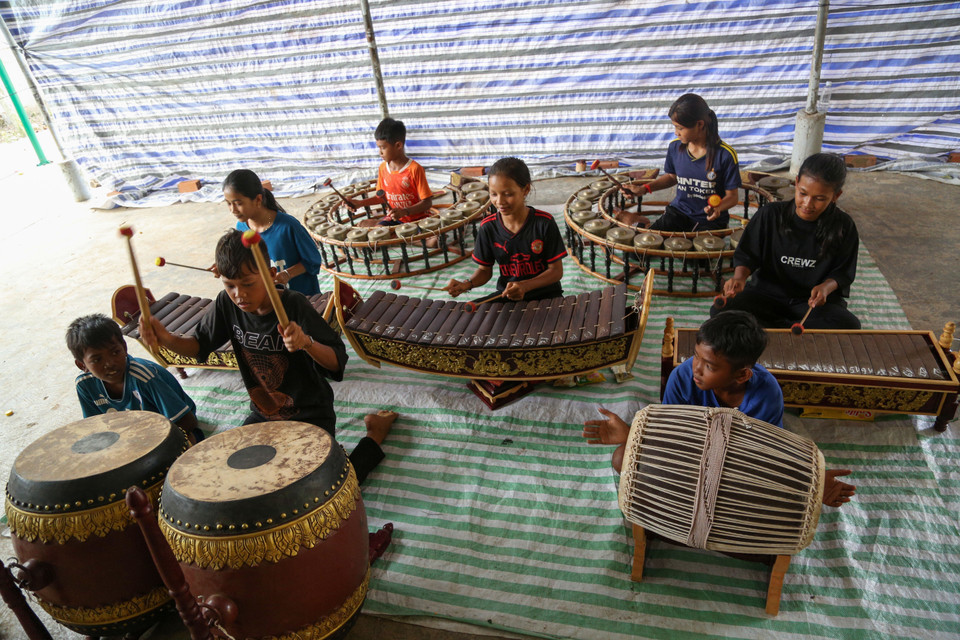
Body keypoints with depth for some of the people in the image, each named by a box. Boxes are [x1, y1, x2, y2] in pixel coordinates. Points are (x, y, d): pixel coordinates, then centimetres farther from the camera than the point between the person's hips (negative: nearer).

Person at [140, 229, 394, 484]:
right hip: (263, 414, 6)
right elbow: (200, 346, 3)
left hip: (311, 416, -6)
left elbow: (337, 362, -27)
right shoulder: (228, 304, -9)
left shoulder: (293, 306, -24)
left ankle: (374, 435, 10)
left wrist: (307, 343, -48)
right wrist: (166, 339, -18)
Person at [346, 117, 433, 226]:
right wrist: (360, 203, 5)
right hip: (393, 217, 6)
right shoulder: (383, 168, 5)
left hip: (417, 218, -5)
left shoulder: (414, 169, -15)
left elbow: (427, 202, -15)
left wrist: (404, 212, -28)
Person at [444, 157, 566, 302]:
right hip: (505, 295, 3)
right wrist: (467, 284, -17)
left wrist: (525, 286, -26)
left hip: (545, 294, -3)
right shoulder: (488, 227, -4)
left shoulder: (544, 223, -13)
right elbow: (485, 269, 6)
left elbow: (556, 270, -9)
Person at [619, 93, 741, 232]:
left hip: (711, 220, -2)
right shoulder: (675, 147, -2)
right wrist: (645, 188, 2)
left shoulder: (725, 154, -14)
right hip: (679, 211, 2)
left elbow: (732, 196, -7)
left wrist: (717, 208, -29)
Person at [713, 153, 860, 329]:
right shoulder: (770, 215, -7)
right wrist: (740, 278, -23)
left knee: (850, 326, -31)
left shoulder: (844, 227, -4)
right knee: (720, 311, -27)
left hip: (814, 300, 0)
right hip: (767, 293, 0)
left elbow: (843, 272, 4)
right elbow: (747, 256, -1)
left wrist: (826, 287, -19)